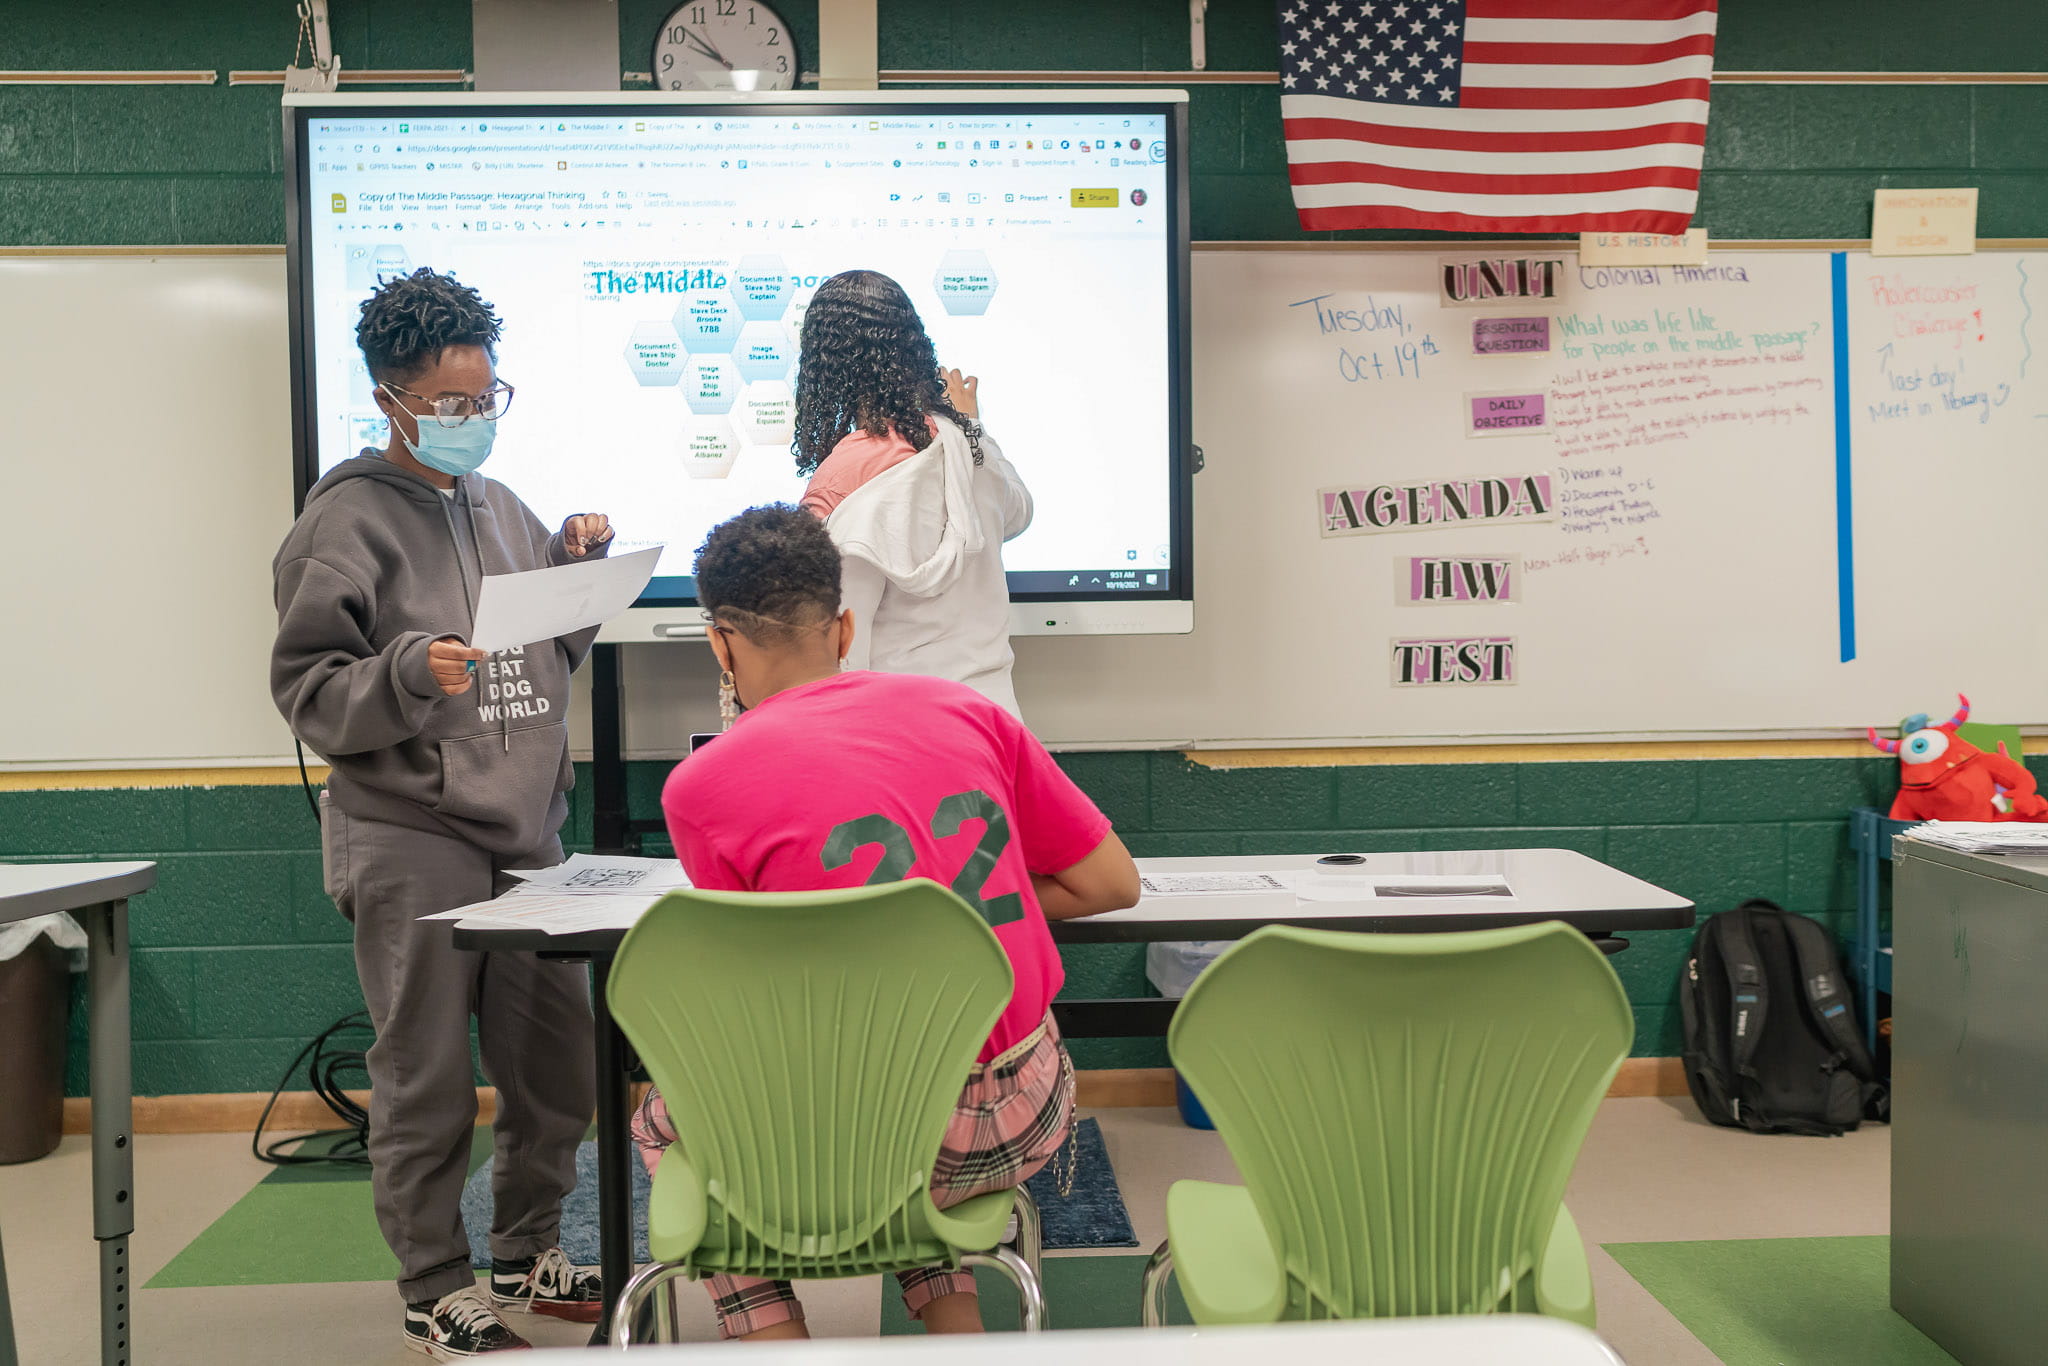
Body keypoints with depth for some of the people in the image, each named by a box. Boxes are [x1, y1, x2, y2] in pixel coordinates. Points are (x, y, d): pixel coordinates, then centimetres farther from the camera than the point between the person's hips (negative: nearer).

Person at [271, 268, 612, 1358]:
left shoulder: (501, 509, 13)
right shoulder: (348, 520, -6)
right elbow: (307, 689, -9)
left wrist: (579, 567, 4)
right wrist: (408, 673, -25)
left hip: (525, 831, 6)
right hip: (409, 839, -6)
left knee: (558, 1062, 11)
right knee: (428, 1080, 3)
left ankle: (527, 1255, 30)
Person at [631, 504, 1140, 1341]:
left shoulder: (701, 787, -8)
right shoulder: (966, 711, 2)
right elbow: (1113, 884, 7)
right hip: (1028, 1118, 4)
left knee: (660, 1121, 25)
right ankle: (954, 1323, 28)